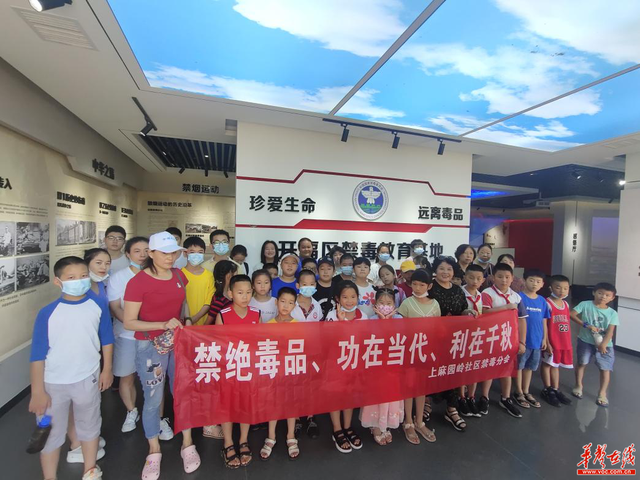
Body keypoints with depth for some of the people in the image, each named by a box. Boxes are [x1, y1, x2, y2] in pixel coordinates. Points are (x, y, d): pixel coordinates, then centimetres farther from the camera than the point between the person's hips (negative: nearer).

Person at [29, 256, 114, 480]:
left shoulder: (98, 305, -12)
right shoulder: (47, 313, -16)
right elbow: (38, 354, -10)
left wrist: (107, 370, 4)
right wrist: (37, 392, -8)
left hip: (88, 379, 2)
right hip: (54, 383, -1)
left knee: (89, 427, 21)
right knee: (51, 434, 17)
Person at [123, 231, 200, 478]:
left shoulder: (179, 276, 1)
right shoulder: (137, 282, -15)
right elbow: (129, 322, -14)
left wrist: (185, 320, 5)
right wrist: (163, 324, -24)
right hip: (150, 346, -4)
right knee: (153, 400, 9)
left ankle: (187, 445, 32)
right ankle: (154, 452, 33)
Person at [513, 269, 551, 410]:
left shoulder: (542, 301, 4)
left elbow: (544, 321, 11)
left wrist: (544, 338, 10)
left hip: (536, 340, 6)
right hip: (522, 339, -5)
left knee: (530, 366, 17)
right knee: (519, 366, 7)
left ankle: (526, 392, 32)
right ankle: (519, 393, 21)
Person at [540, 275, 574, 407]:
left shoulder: (566, 304, 7)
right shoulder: (547, 304, -14)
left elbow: (567, 323, 13)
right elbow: (544, 325, -15)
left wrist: (568, 342, 11)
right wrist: (546, 342, -18)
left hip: (565, 342, 7)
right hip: (551, 342, -6)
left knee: (556, 365, 17)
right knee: (547, 364, 7)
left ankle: (556, 390, 29)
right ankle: (548, 390, 19)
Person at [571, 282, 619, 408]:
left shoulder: (612, 313, -5)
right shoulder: (585, 305, -9)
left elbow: (610, 331, -10)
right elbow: (572, 314, -15)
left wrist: (603, 345, -21)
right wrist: (586, 325, -20)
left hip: (605, 344, 1)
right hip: (585, 341, -1)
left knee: (605, 368, 2)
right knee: (582, 363, 11)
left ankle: (602, 393, 18)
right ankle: (578, 386, 29)